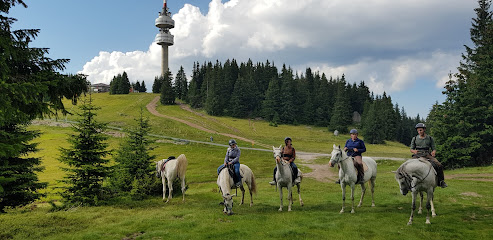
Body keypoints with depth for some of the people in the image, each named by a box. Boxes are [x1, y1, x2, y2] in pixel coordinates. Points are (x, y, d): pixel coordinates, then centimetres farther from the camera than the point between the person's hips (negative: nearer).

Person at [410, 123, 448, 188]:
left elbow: (434, 149, 13)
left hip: (427, 154, 0)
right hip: (417, 155, 0)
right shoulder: (415, 139, 12)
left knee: (439, 165, -21)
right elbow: (411, 149, 15)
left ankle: (441, 181, -6)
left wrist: (433, 152, -11)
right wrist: (414, 151, -9)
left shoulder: (430, 138, 12)